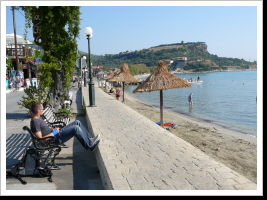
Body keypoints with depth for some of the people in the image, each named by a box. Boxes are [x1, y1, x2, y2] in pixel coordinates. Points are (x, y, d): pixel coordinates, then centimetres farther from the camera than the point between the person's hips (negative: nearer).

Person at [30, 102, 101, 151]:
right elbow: (40, 138, -22)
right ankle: (90, 145, -14)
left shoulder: (38, 118, 14)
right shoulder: (35, 122, -17)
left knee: (77, 122, 3)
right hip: (55, 139, -10)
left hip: (57, 134, 10)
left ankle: (89, 139, 6)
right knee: (76, 128, -25)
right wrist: (53, 133, -15)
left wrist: (54, 129, 9)